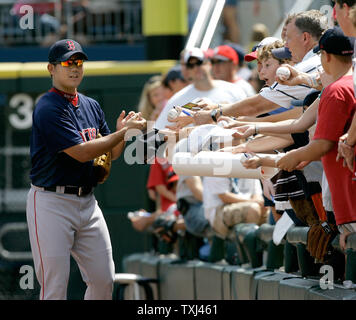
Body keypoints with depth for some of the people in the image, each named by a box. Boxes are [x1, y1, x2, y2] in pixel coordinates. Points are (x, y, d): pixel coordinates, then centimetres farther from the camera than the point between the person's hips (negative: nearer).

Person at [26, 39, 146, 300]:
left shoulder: (91, 107, 14)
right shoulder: (48, 109, -12)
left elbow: (110, 154, 17)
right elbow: (81, 152, -19)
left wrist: (123, 133, -3)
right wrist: (123, 132, -17)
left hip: (87, 201, 8)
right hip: (52, 202, -8)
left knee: (104, 279, 7)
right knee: (55, 286, -7)